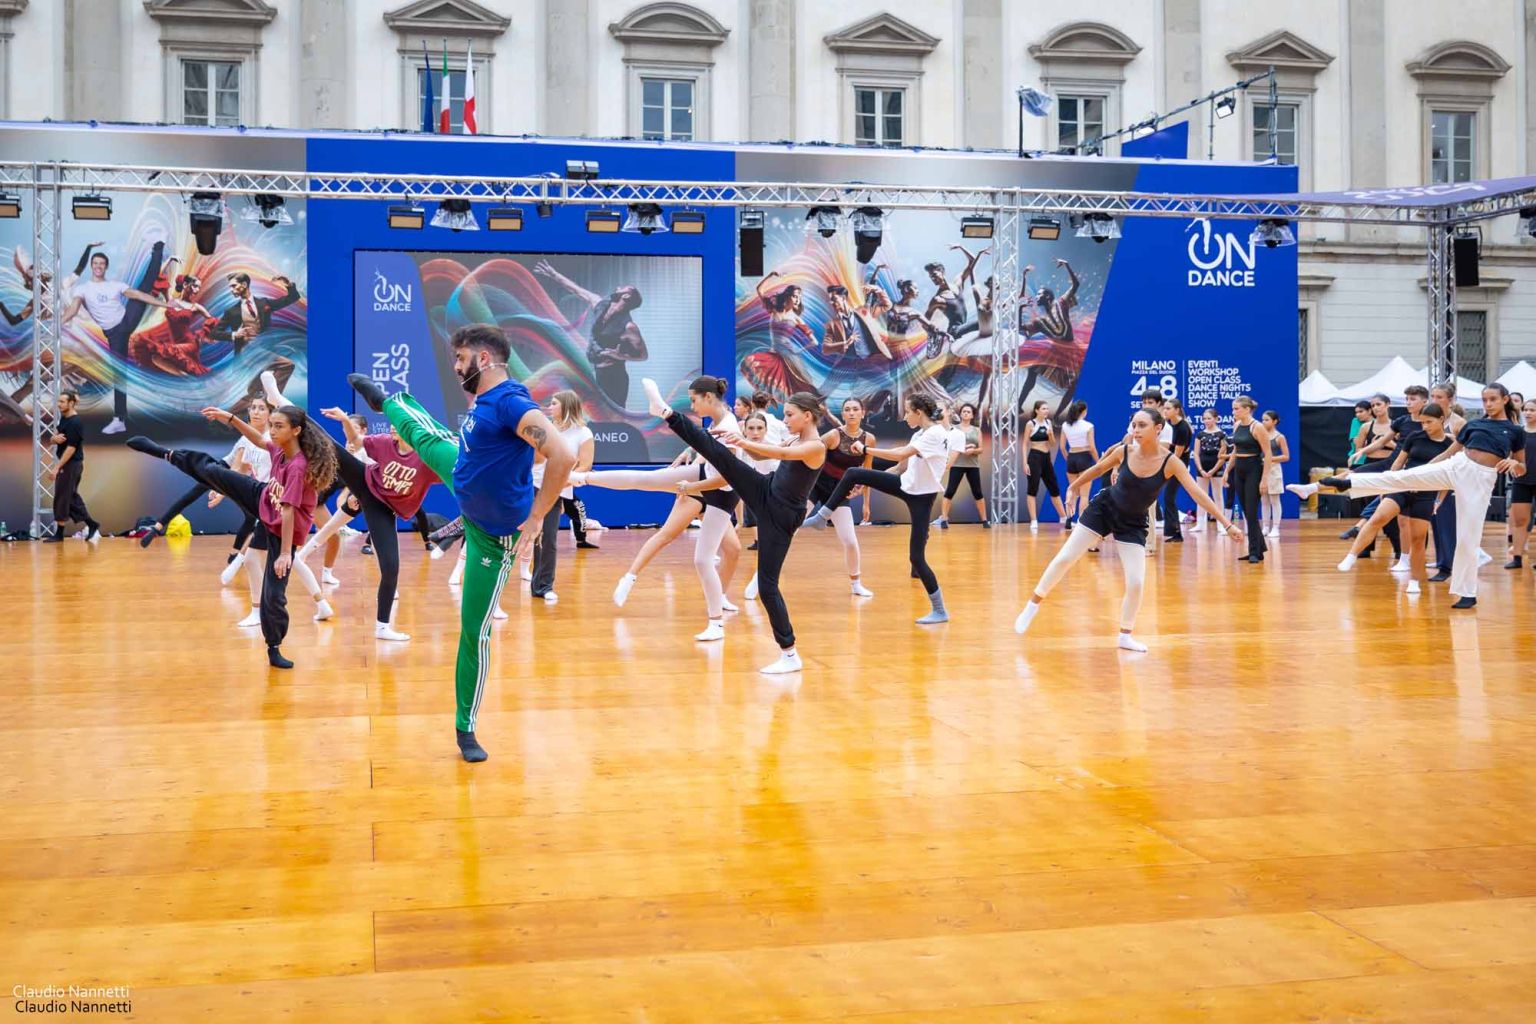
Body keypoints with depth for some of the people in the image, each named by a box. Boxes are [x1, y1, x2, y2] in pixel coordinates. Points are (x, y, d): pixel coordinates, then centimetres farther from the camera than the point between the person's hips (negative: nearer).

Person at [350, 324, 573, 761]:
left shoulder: (510, 402, -32)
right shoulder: (485, 401, -5)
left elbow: (563, 456, -42)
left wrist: (536, 517, -36)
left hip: (494, 534, -9)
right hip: (468, 492, 9)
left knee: (475, 630, -1)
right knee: (424, 434, 28)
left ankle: (465, 728, 14)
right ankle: (385, 401, 64)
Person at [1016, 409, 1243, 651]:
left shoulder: (1170, 462, -23)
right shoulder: (1124, 451, -18)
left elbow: (1198, 494, -25)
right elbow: (1096, 470, 2)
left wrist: (1227, 524, -30)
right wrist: (1074, 487, 17)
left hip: (1133, 523, 0)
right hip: (1104, 508, 1)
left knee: (1135, 583, -9)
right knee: (1064, 558, -1)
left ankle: (1125, 637, 13)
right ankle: (1033, 605, 18)